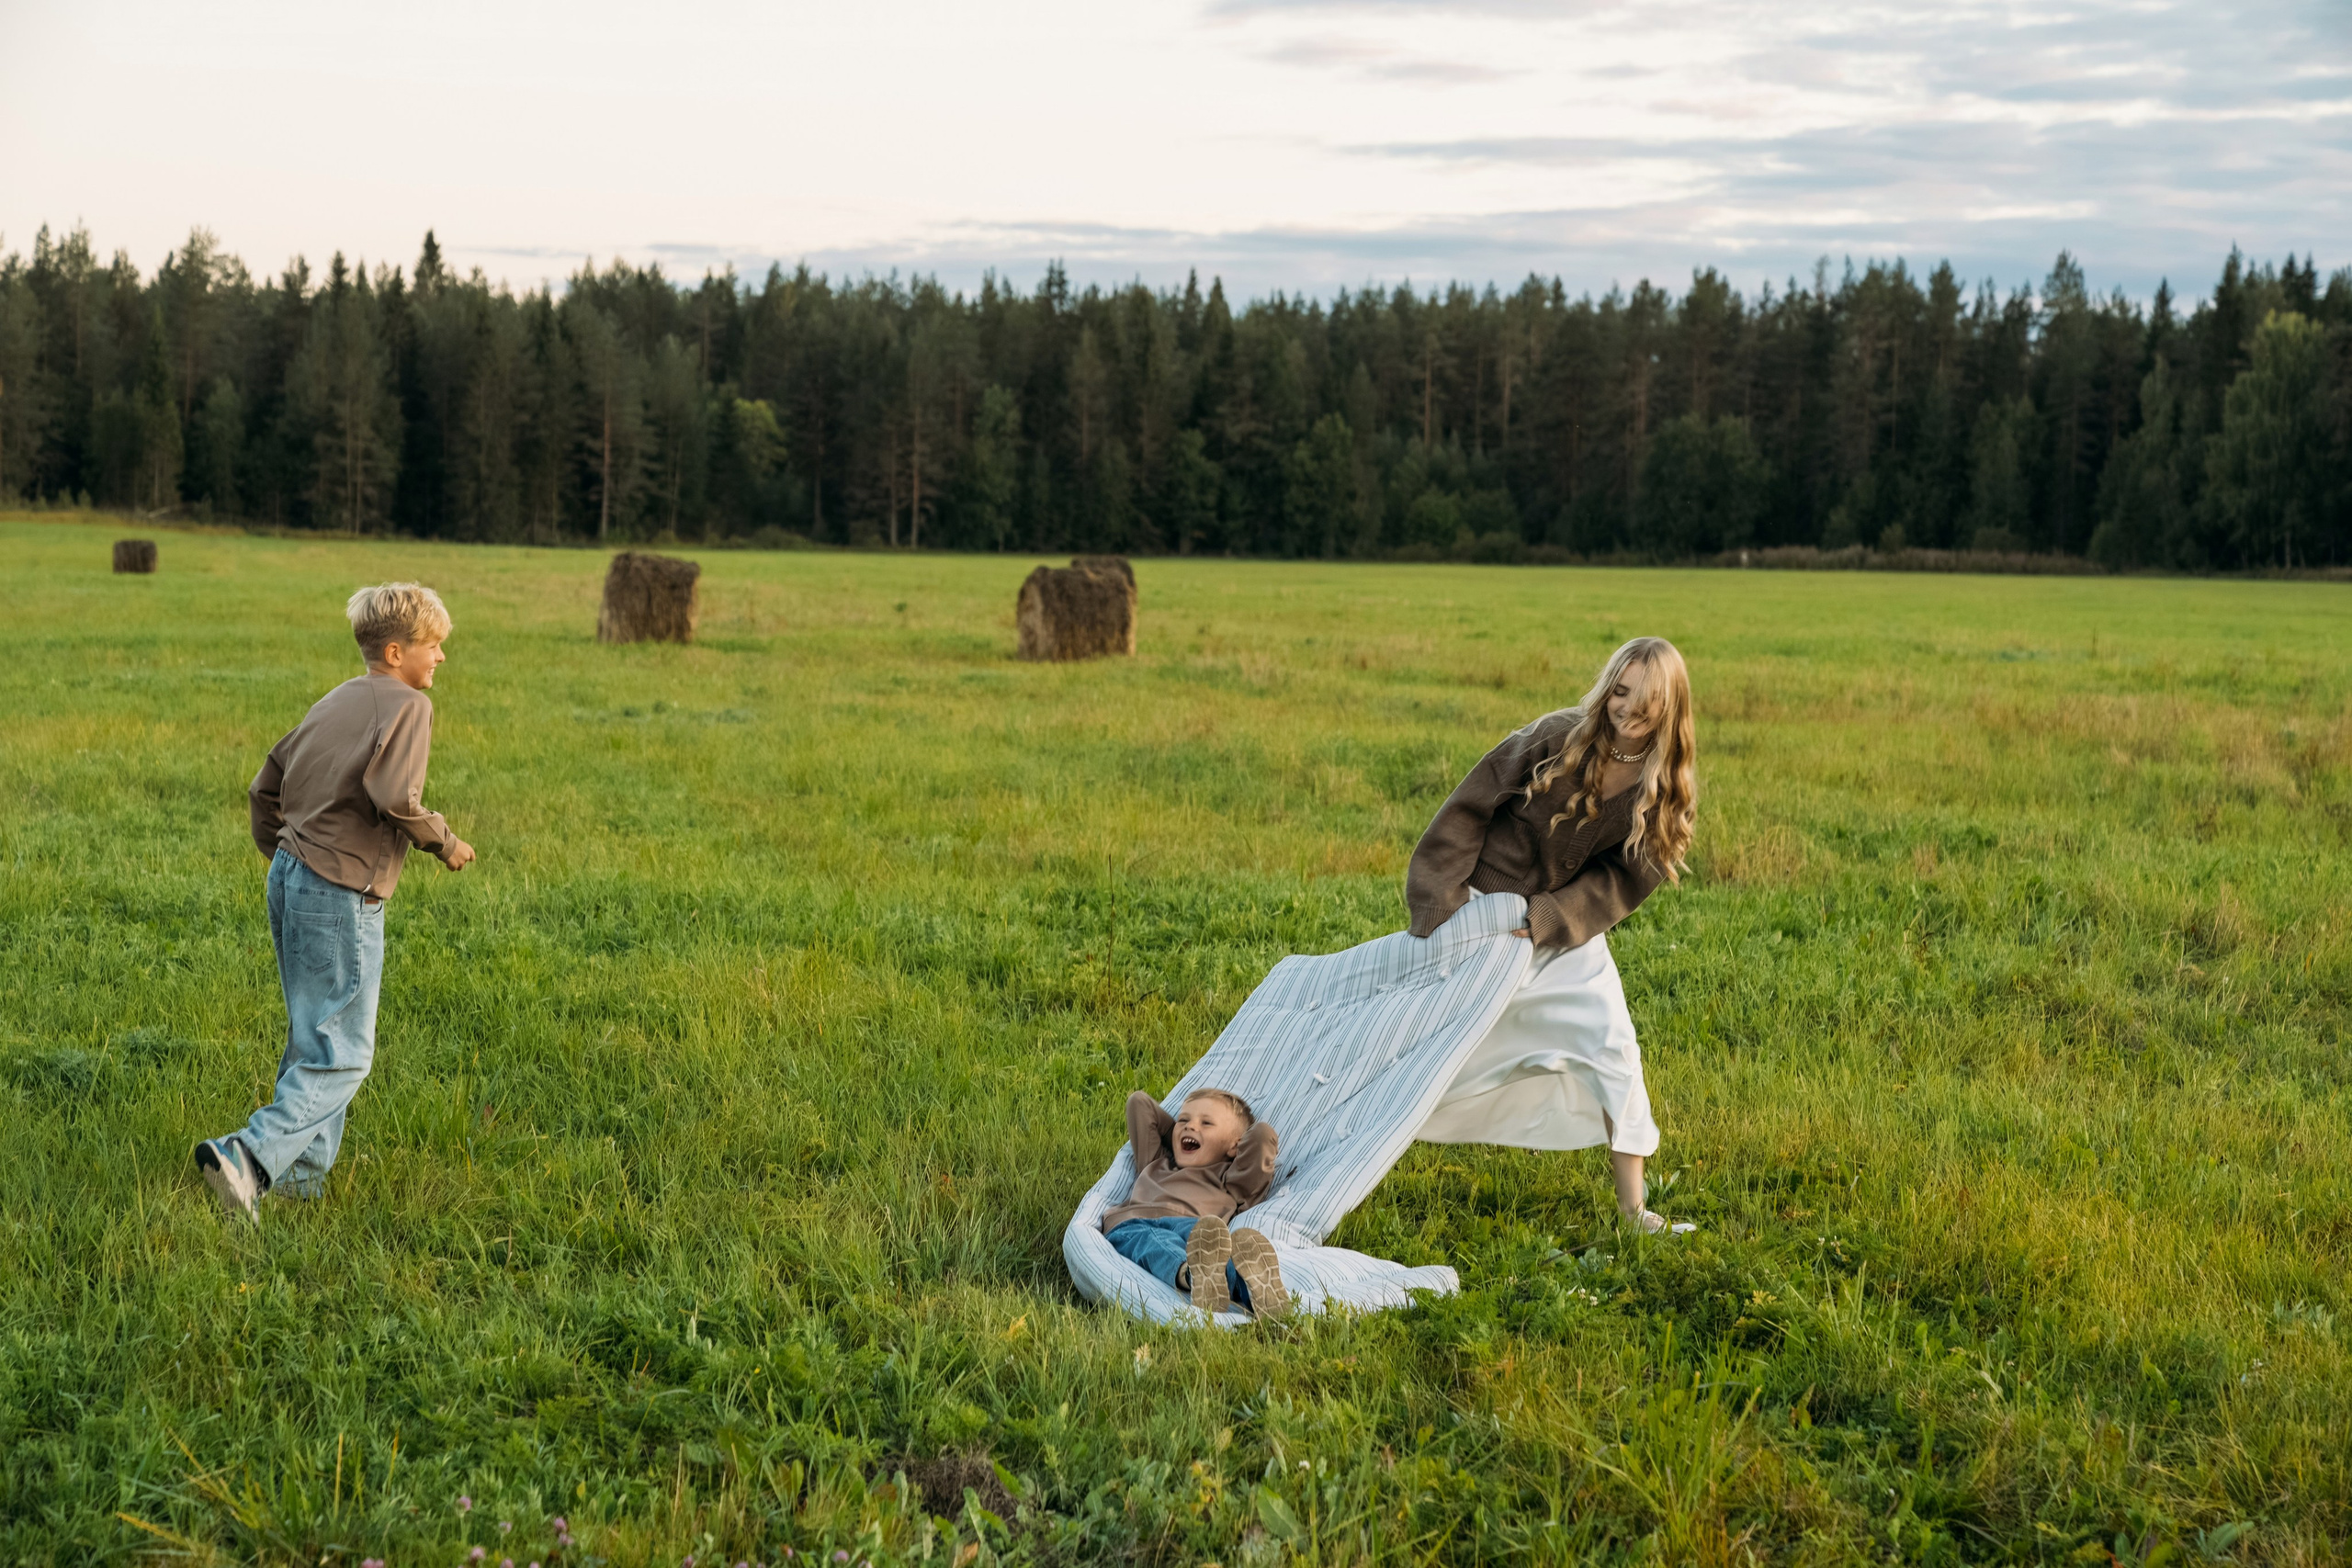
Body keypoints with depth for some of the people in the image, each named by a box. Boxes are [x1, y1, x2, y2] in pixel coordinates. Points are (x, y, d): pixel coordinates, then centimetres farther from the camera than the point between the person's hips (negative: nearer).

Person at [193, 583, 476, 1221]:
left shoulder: (336, 701, 15)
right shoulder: (408, 705, -9)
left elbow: (267, 783, 19)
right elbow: (394, 796, -24)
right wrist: (445, 843, -8)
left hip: (291, 881, 9)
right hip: (342, 897, -9)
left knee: (312, 1039, 18)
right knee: (342, 1058, -4)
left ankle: (303, 1174, 22)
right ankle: (247, 1157, -16)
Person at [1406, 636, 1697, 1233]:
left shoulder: (1667, 790, -11)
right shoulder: (1558, 738, -20)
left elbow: (1622, 881, -10)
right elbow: (1470, 808, -15)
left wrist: (1550, 917, -24)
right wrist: (1441, 900, -17)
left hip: (1570, 925, 3)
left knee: (1613, 1045, -6)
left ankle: (1633, 1209, 3)